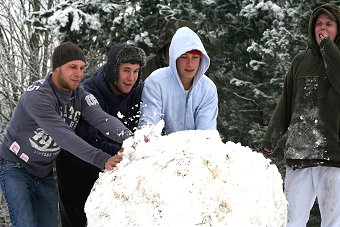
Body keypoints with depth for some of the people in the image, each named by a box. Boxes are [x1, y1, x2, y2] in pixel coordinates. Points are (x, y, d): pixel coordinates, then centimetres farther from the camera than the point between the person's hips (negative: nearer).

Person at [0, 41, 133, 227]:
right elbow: (63, 135, -37)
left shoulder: (79, 95, -6)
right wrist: (102, 159, -46)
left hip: (45, 172, 6)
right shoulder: (37, 96, -28)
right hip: (16, 168, -6)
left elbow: (102, 119, -23)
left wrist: (130, 139, -43)